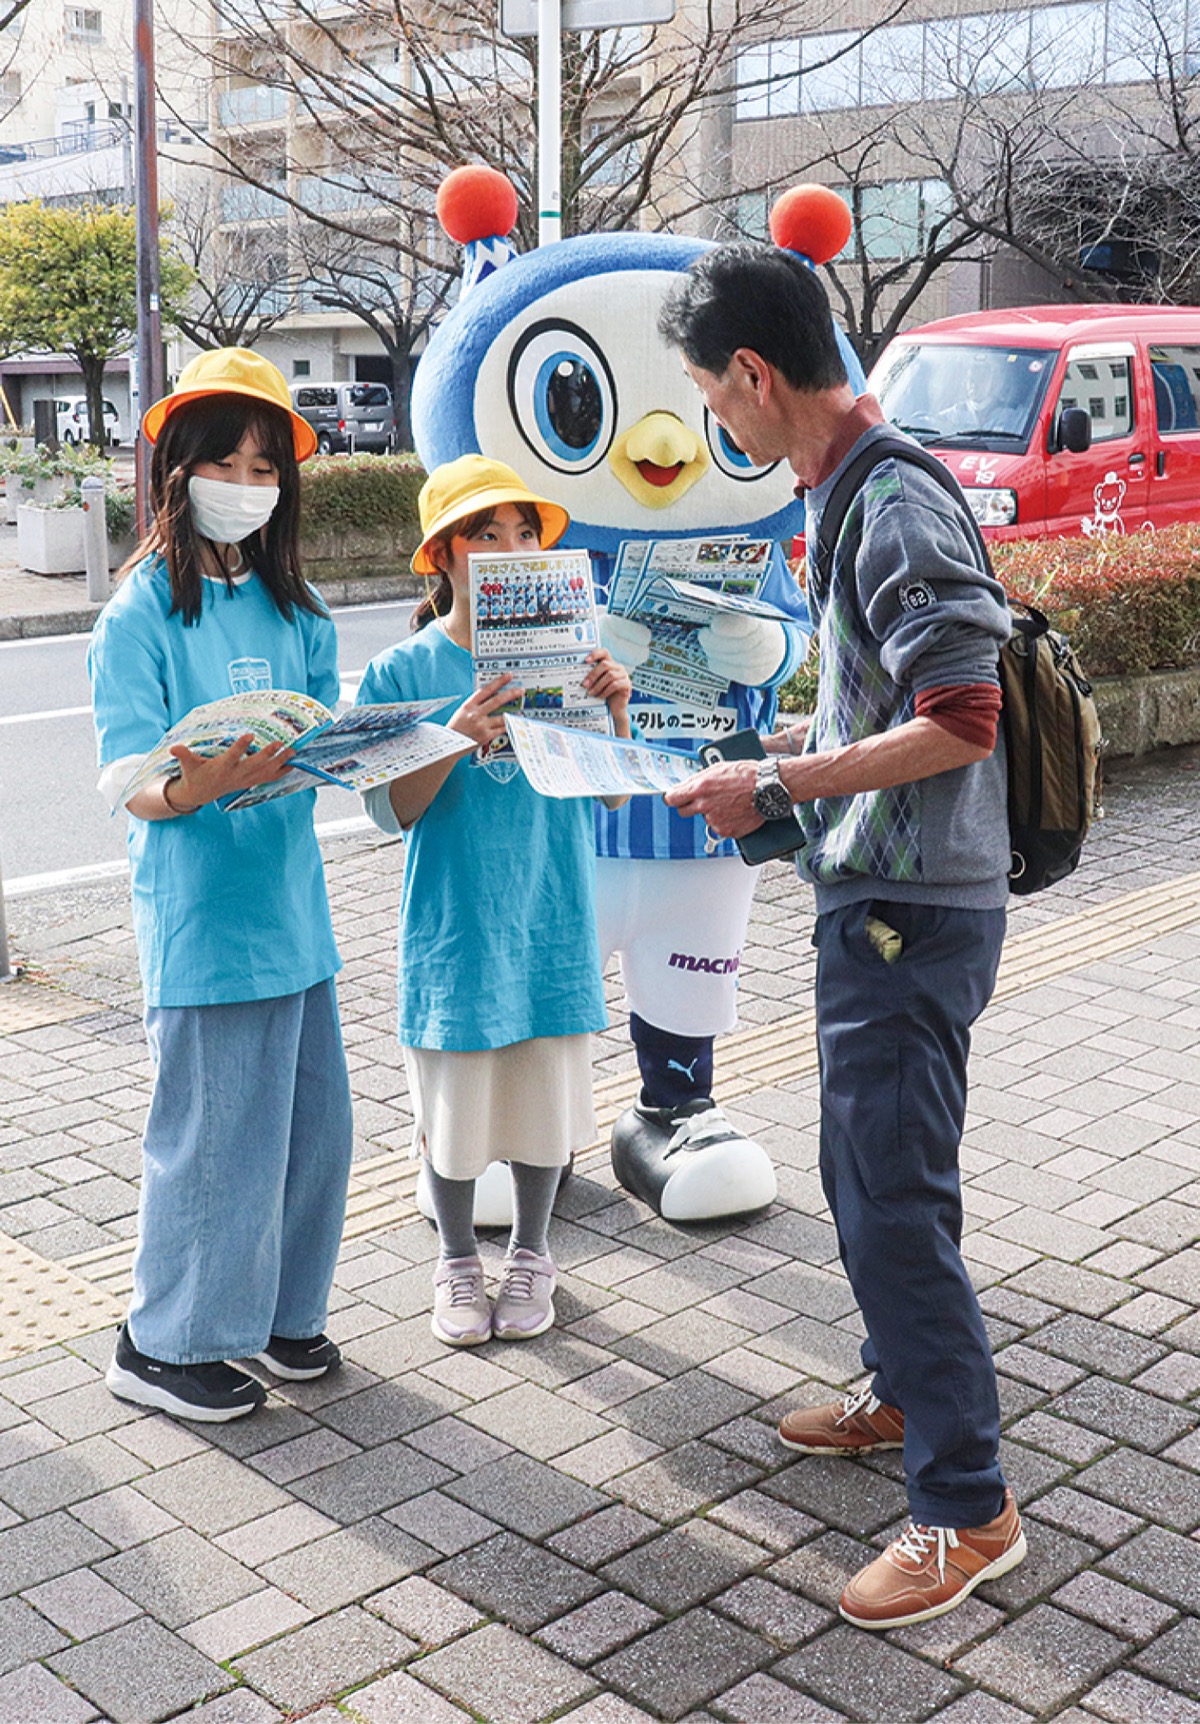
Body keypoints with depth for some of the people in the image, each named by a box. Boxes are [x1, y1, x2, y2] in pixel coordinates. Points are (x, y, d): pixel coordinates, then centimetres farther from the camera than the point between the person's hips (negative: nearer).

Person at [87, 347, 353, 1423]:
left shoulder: (295, 607, 11)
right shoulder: (143, 611, -7)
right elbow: (129, 783, -12)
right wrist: (196, 786, -33)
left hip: (293, 900, 6)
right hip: (202, 912, -6)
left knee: (312, 1119, 11)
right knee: (215, 1129, 0)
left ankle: (273, 1307, 31)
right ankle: (164, 1344, 18)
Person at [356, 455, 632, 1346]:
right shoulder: (402, 670, -6)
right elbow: (391, 811, -11)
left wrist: (616, 710, -16)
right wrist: (459, 739, -26)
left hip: (550, 916, 2)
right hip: (454, 926, -2)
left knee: (545, 1089, 12)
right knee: (455, 1099, 9)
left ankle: (531, 1255, 34)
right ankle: (458, 1262, 31)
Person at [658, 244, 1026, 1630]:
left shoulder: (896, 506, -20)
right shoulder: (847, 491, 12)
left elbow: (961, 724, -25)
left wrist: (779, 783, -19)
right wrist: (775, 767, 13)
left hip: (912, 906, -10)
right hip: (878, 893, 10)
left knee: (894, 1199, -4)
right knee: (866, 1171, 21)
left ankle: (967, 1507, 8)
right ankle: (909, 1393, 39)